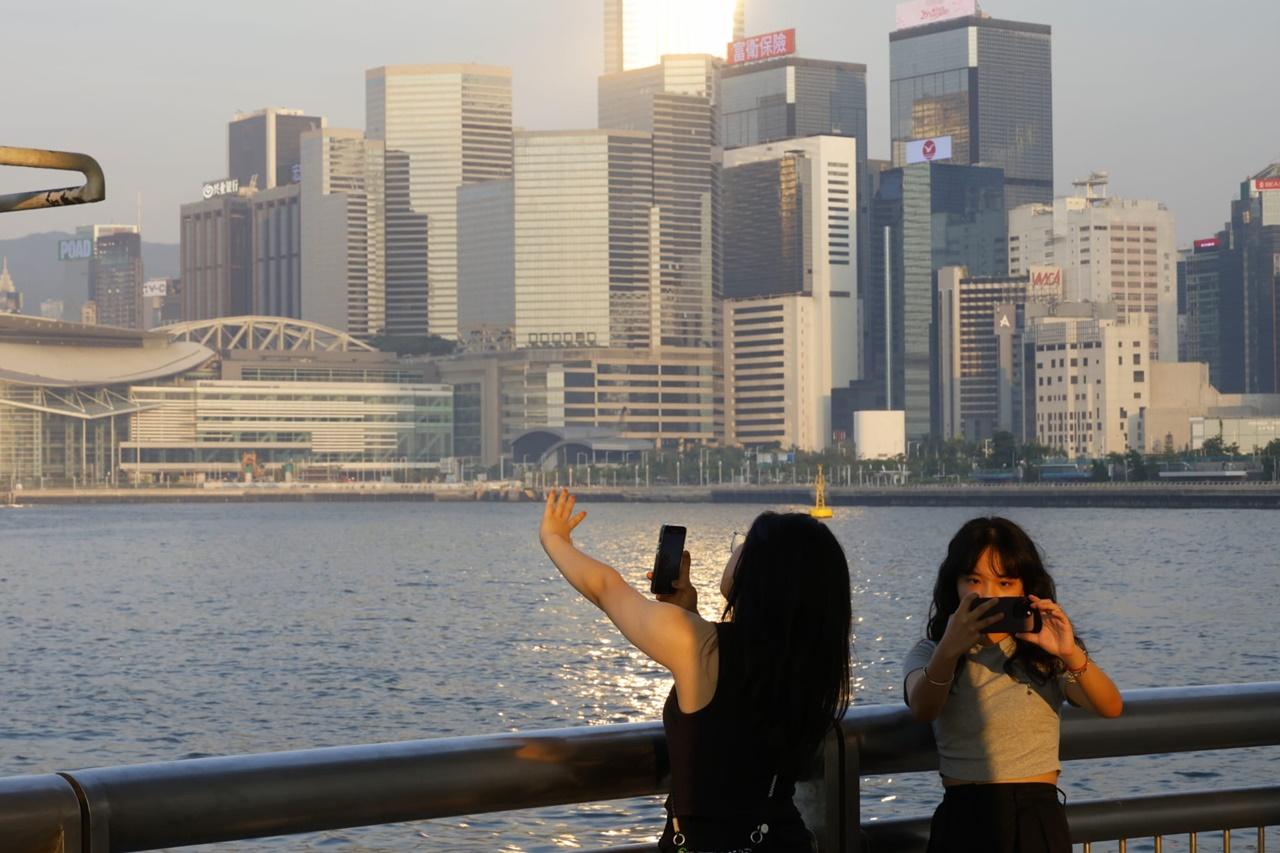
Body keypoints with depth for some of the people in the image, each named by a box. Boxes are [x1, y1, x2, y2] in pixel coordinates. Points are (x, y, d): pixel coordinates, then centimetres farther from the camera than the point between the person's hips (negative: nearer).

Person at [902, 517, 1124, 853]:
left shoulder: (1044, 654, 8)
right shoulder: (928, 655, 6)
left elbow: (1111, 708, -7)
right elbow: (922, 710, -15)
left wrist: (1072, 655, -25)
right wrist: (949, 650, -33)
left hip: (1039, 819, 1)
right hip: (963, 820, -1)